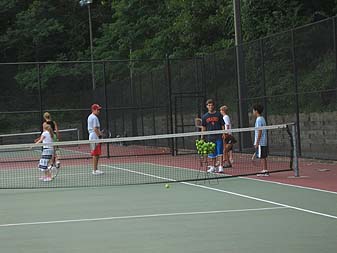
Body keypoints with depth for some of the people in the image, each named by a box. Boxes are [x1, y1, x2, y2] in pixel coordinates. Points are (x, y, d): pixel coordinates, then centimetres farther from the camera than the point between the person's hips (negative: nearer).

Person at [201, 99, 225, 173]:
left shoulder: (218, 115, 3)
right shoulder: (204, 116, 7)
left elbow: (222, 125, 5)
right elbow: (203, 128, 10)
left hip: (218, 137, -2)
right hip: (210, 137, 2)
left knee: (219, 152, -8)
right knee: (212, 154, 8)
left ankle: (220, 167, -9)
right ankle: (213, 167, 17)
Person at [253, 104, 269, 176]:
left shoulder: (259, 120, -14)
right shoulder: (262, 119, 15)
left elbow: (259, 132, -18)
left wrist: (257, 142, -18)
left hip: (260, 142, -9)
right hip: (263, 142, 9)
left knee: (263, 156, -7)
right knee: (263, 157, 10)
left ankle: (265, 171, -7)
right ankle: (264, 170, 13)